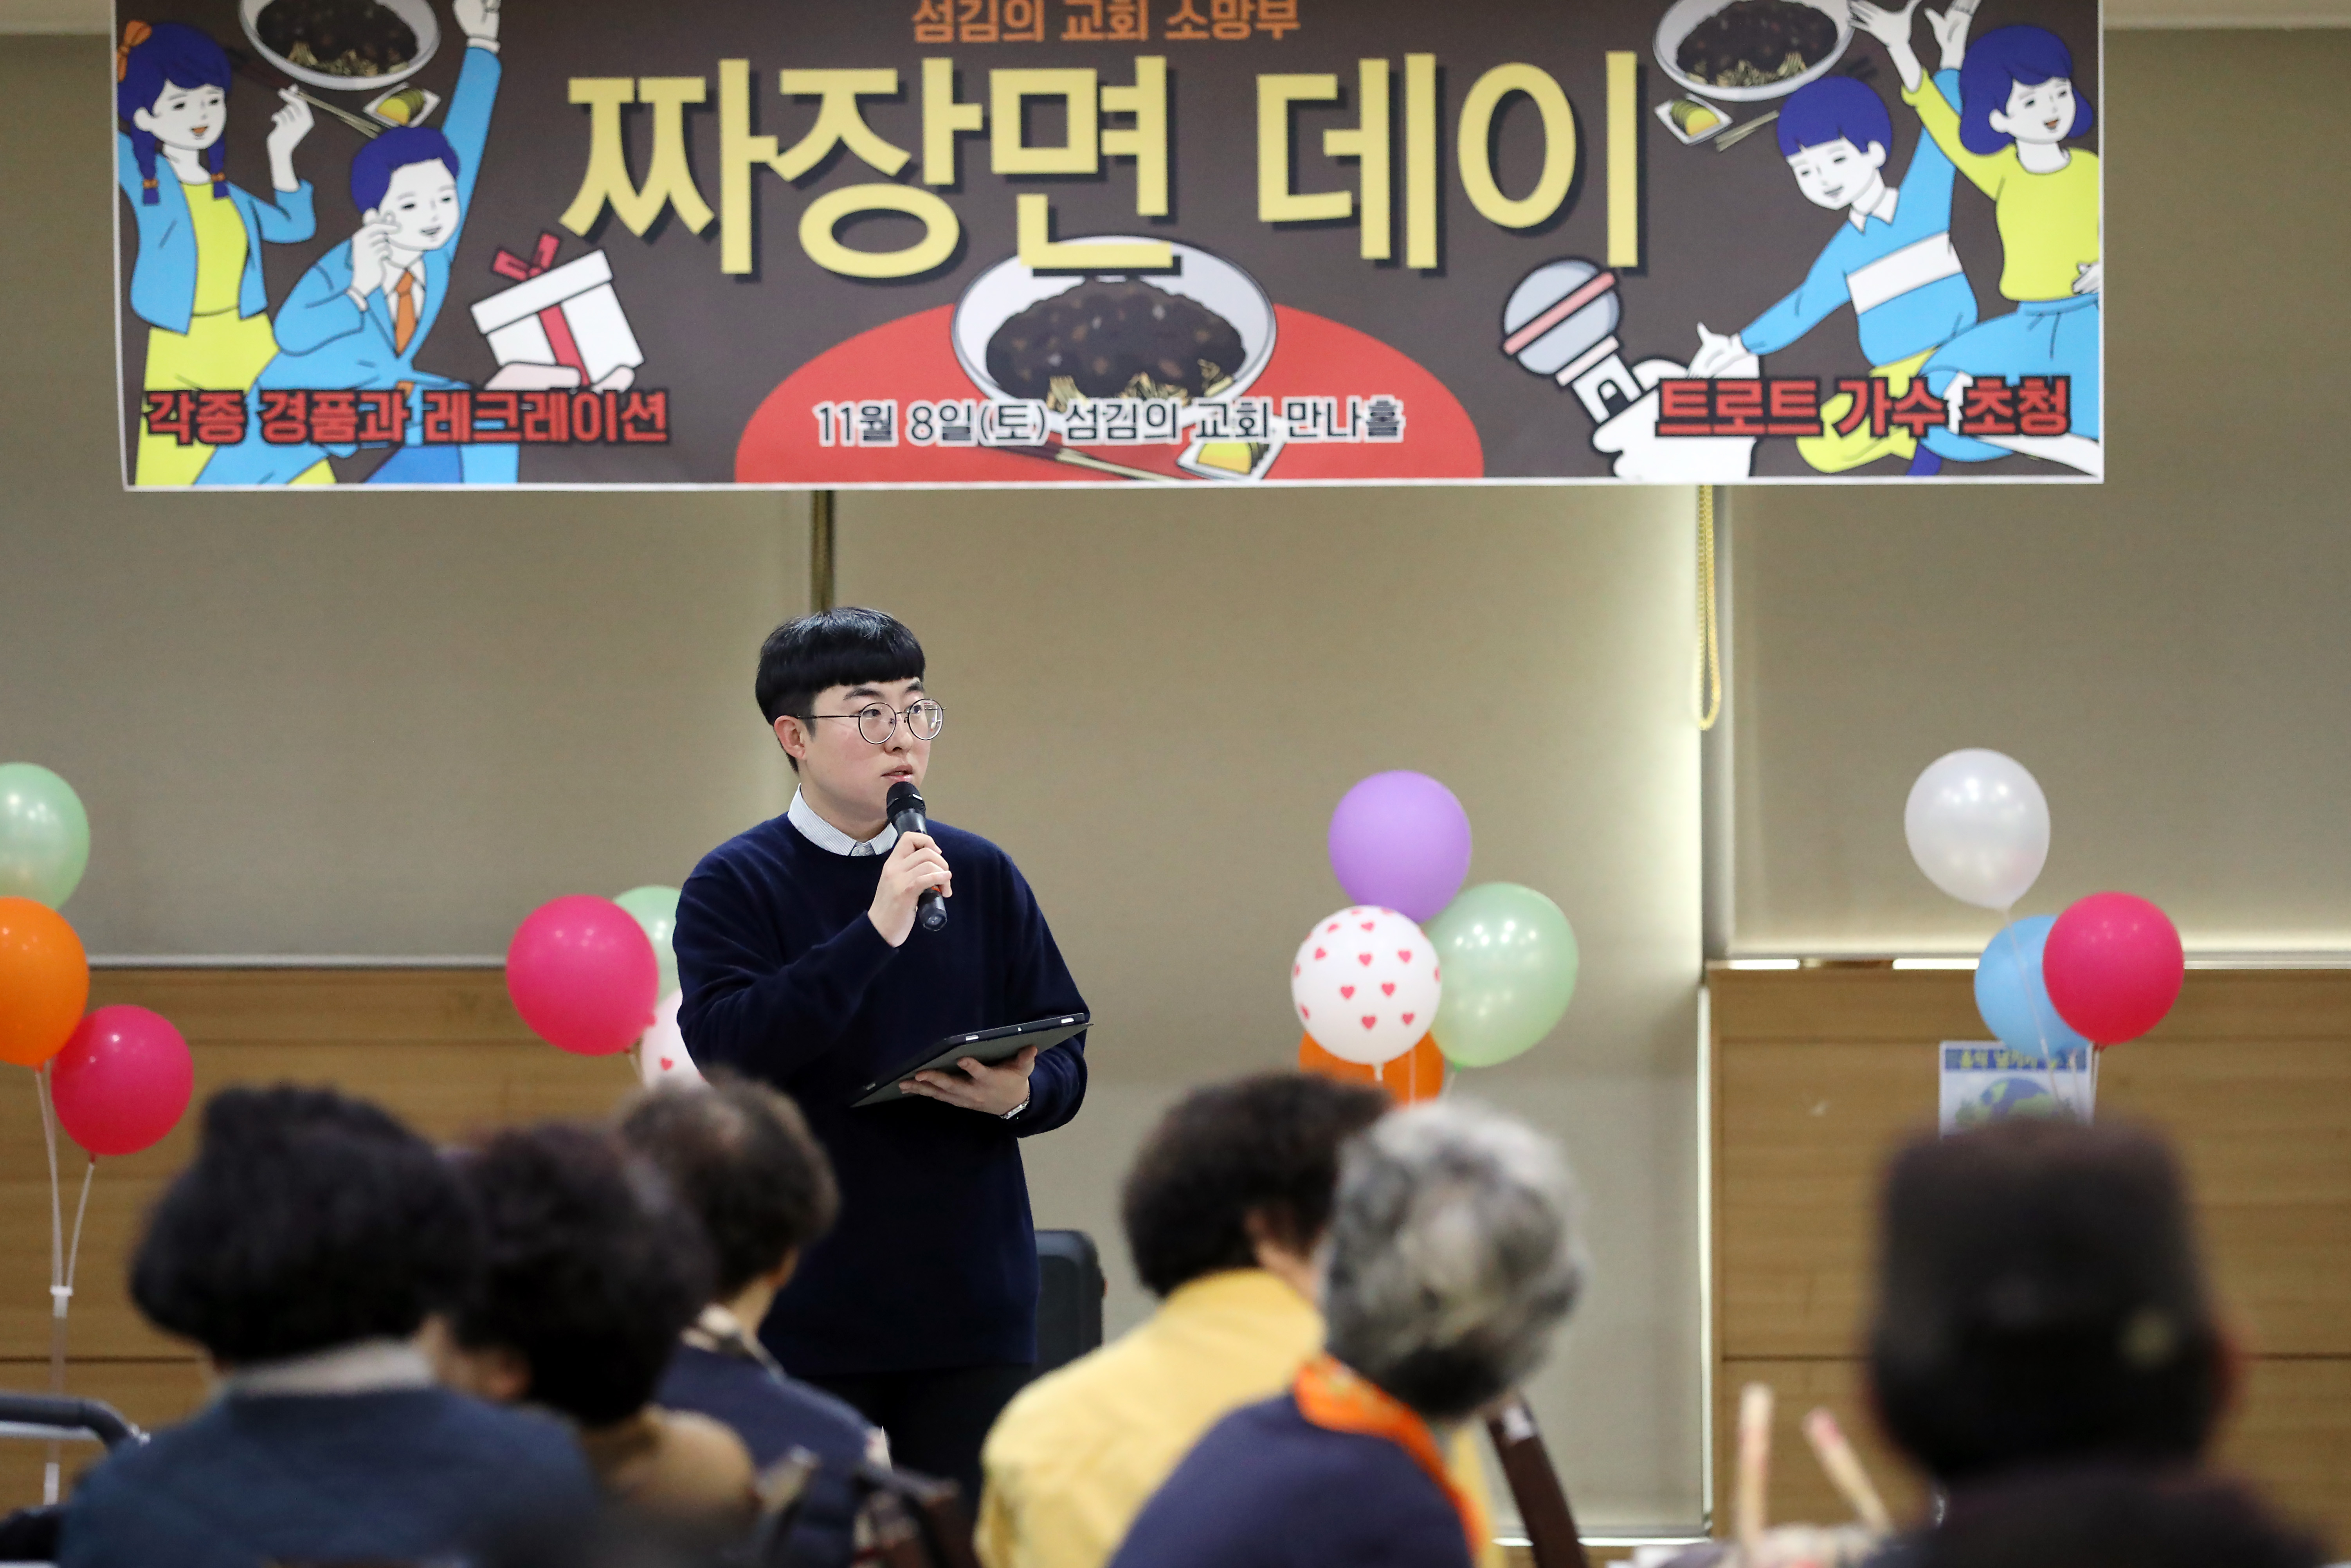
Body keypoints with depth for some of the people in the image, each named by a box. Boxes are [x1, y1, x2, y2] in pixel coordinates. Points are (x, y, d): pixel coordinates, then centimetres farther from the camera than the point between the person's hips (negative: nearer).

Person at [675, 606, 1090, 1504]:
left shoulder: (981, 877, 9)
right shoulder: (734, 886, -1)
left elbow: (1065, 1055, 11)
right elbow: (725, 1049, -17)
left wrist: (1019, 1095, -12)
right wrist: (875, 932, -22)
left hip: (973, 1303, 3)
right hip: (807, 1318, -2)